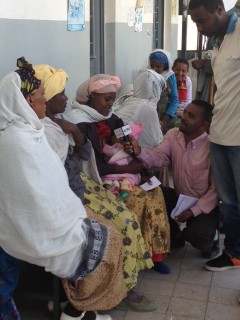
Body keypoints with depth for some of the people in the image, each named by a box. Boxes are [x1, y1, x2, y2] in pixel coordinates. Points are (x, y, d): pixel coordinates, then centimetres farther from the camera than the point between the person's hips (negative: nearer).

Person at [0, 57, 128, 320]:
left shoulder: (22, 130, 3)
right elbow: (40, 199, -27)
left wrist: (72, 208, 10)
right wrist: (71, 226, -15)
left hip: (35, 219, 9)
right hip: (37, 231, -9)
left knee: (102, 234, 12)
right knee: (106, 242, 0)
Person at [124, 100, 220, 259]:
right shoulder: (173, 135, -3)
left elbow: (216, 188, -19)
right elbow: (159, 157, -15)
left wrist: (194, 211, -23)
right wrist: (139, 151, -37)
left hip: (205, 205, -5)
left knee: (196, 234, -31)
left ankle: (209, 242, 12)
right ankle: (175, 237, 8)